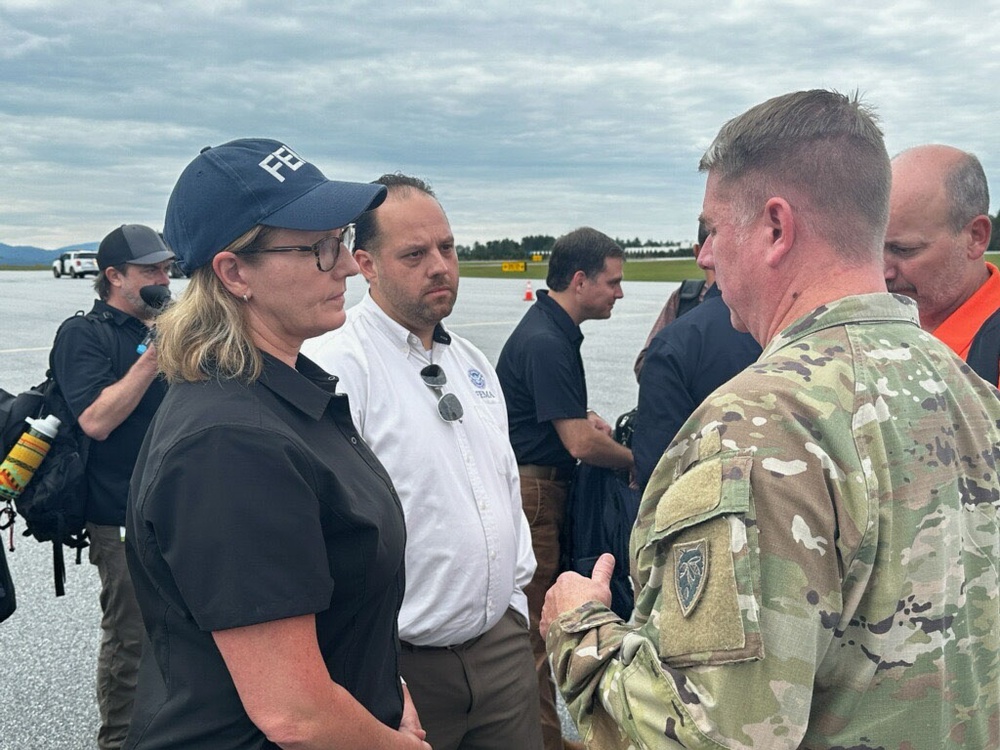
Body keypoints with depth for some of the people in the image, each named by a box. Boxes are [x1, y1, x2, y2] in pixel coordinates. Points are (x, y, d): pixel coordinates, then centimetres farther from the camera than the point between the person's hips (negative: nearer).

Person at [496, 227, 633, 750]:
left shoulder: (552, 329, 11)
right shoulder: (546, 342, -20)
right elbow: (582, 444, -22)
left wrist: (582, 416, 8)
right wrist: (637, 460, -5)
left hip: (542, 488, 10)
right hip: (532, 491, -10)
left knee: (538, 623, 17)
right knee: (537, 629, 0)